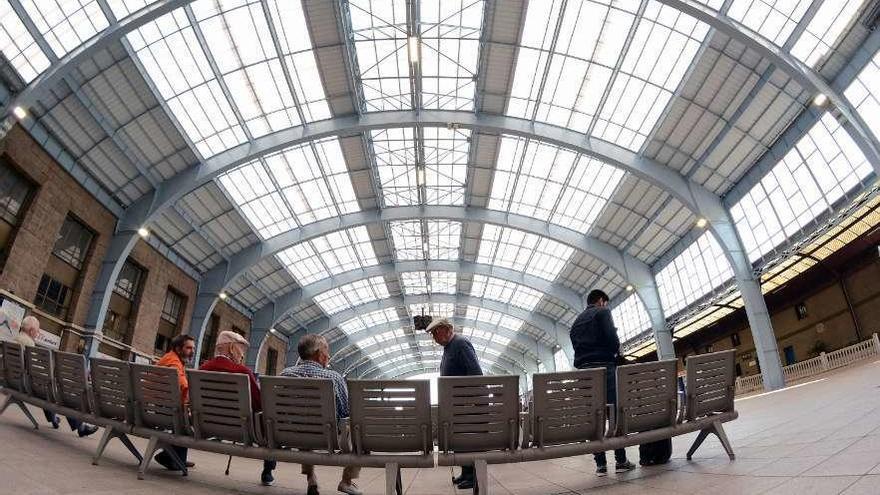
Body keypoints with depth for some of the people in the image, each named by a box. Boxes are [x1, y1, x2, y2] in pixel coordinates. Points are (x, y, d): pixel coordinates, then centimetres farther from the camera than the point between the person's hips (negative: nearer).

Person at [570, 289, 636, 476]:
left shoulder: (576, 321, 23)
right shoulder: (602, 312, 3)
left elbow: (575, 345, 17)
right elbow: (611, 337, -9)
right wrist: (617, 353, 8)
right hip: (604, 365, -5)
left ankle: (600, 463, 3)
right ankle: (621, 460, 2)